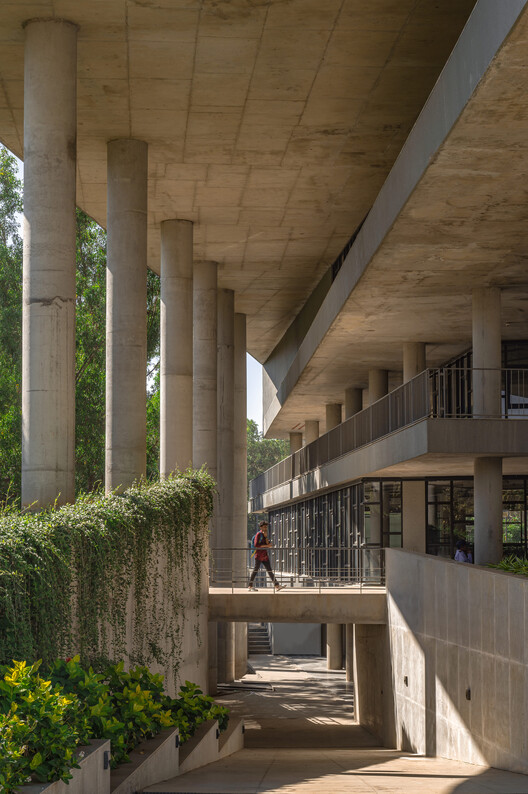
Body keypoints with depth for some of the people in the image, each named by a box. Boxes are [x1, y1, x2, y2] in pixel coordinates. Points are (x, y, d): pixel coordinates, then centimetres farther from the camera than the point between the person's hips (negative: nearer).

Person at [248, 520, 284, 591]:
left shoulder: (264, 535, 18)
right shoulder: (258, 534, -6)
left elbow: (268, 545, 9)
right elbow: (256, 545, -17)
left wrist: (266, 537, -4)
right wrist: (266, 546, -16)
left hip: (265, 556, 8)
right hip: (259, 555, -8)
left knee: (269, 570, 1)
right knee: (256, 569, -4)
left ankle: (276, 585, -5)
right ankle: (250, 587, 1)